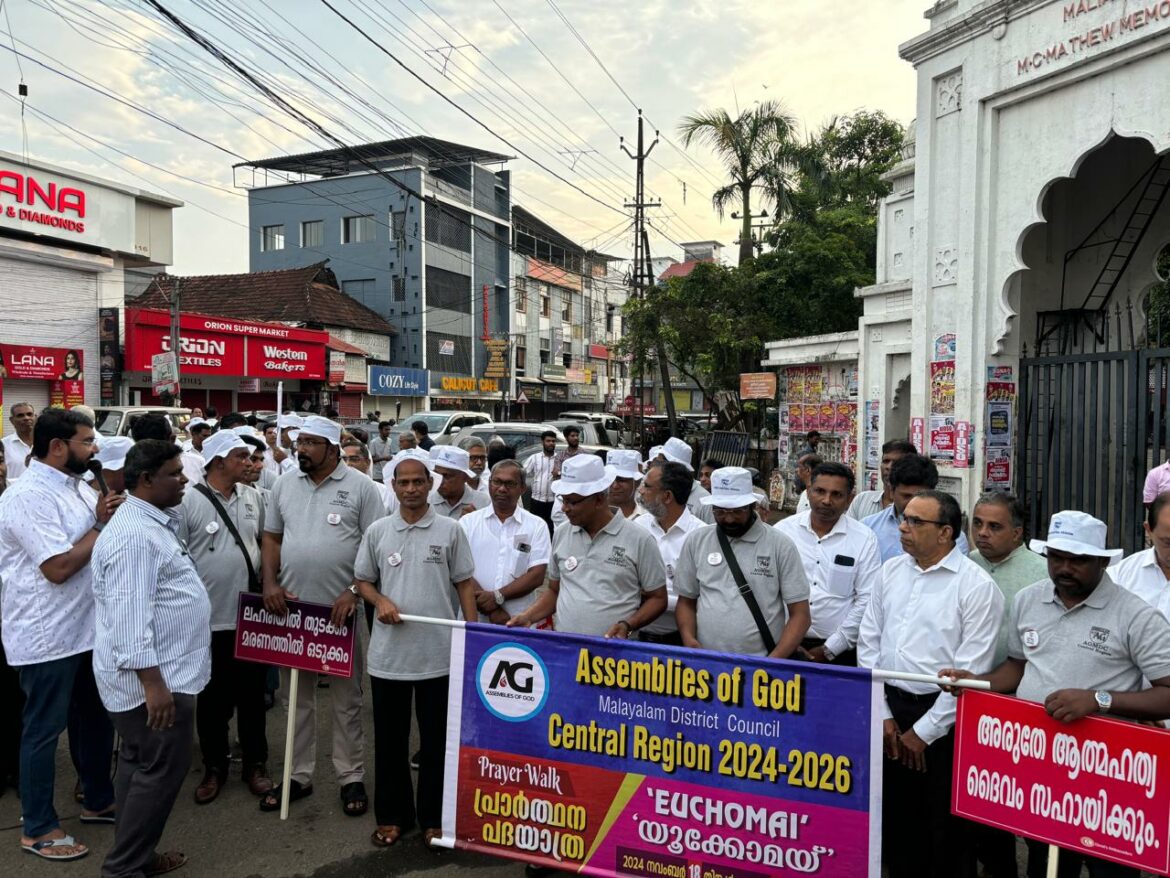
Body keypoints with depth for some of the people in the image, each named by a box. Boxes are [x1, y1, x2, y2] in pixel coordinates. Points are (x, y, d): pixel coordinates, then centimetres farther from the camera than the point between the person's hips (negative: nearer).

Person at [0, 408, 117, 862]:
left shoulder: (67, 486, 9)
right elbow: (58, 567, -26)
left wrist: (102, 520, -2)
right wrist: (104, 524, -16)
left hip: (84, 628, 9)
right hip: (47, 635, -9)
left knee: (94, 717, 19)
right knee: (44, 730, 6)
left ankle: (98, 800, 36)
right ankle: (37, 828, 22)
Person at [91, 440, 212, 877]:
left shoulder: (153, 521, 11)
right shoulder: (133, 534, -22)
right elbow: (129, 615, -27)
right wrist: (153, 682, -27)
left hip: (163, 671, 11)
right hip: (153, 677, -10)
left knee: (140, 764, 18)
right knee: (163, 769, -1)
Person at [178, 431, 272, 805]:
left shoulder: (253, 497, 4)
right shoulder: (188, 502, -10)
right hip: (209, 617, -3)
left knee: (252, 694, 12)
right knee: (212, 698, 11)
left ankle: (255, 763, 26)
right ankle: (215, 767, 27)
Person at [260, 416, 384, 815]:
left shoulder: (360, 486, -6)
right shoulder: (283, 485, 7)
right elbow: (271, 538, 12)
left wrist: (354, 592, -15)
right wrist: (270, 583, -3)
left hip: (342, 607, -4)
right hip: (291, 605, 4)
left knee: (346, 697, 7)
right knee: (298, 696, 14)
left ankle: (351, 777, 20)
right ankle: (299, 775, 27)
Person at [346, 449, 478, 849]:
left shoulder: (450, 531, -3)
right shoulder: (377, 531, 3)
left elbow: (465, 585, 0)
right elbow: (362, 580, 11)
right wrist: (380, 601, -11)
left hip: (438, 655, -2)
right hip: (388, 654, 2)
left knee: (436, 740, 10)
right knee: (390, 740, 13)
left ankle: (434, 817, 25)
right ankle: (392, 815, 29)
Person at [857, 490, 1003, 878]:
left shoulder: (977, 586, -11)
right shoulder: (891, 571, 5)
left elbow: (970, 670, -13)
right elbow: (868, 643, 7)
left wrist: (923, 732, -10)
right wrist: (882, 714, 2)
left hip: (942, 718, -5)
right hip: (890, 706, 5)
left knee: (946, 829, 9)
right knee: (895, 818, 16)